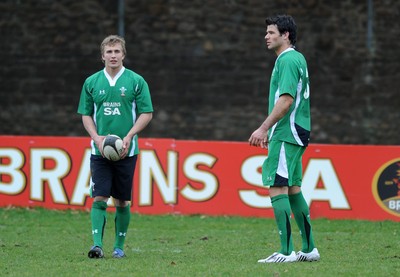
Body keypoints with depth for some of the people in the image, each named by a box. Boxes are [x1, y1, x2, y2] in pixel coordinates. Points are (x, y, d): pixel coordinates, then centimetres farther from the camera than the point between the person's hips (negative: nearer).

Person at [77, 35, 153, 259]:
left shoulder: (136, 81, 1)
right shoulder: (92, 82, 6)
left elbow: (147, 114, 1)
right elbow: (86, 115, 10)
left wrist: (129, 136, -12)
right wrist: (97, 138, -6)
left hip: (126, 150, -1)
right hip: (99, 150, 1)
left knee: (123, 201, 5)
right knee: (99, 198, -10)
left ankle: (119, 246, 16)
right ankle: (97, 244, -15)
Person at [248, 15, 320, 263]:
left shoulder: (288, 60, -13)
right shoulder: (297, 58, 18)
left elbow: (286, 100, -22)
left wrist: (264, 128, -22)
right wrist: (270, 131, 25)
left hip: (286, 135, -10)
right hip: (295, 133, 10)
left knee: (277, 189, -11)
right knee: (293, 189, 14)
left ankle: (286, 251, -14)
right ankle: (309, 248, 17)